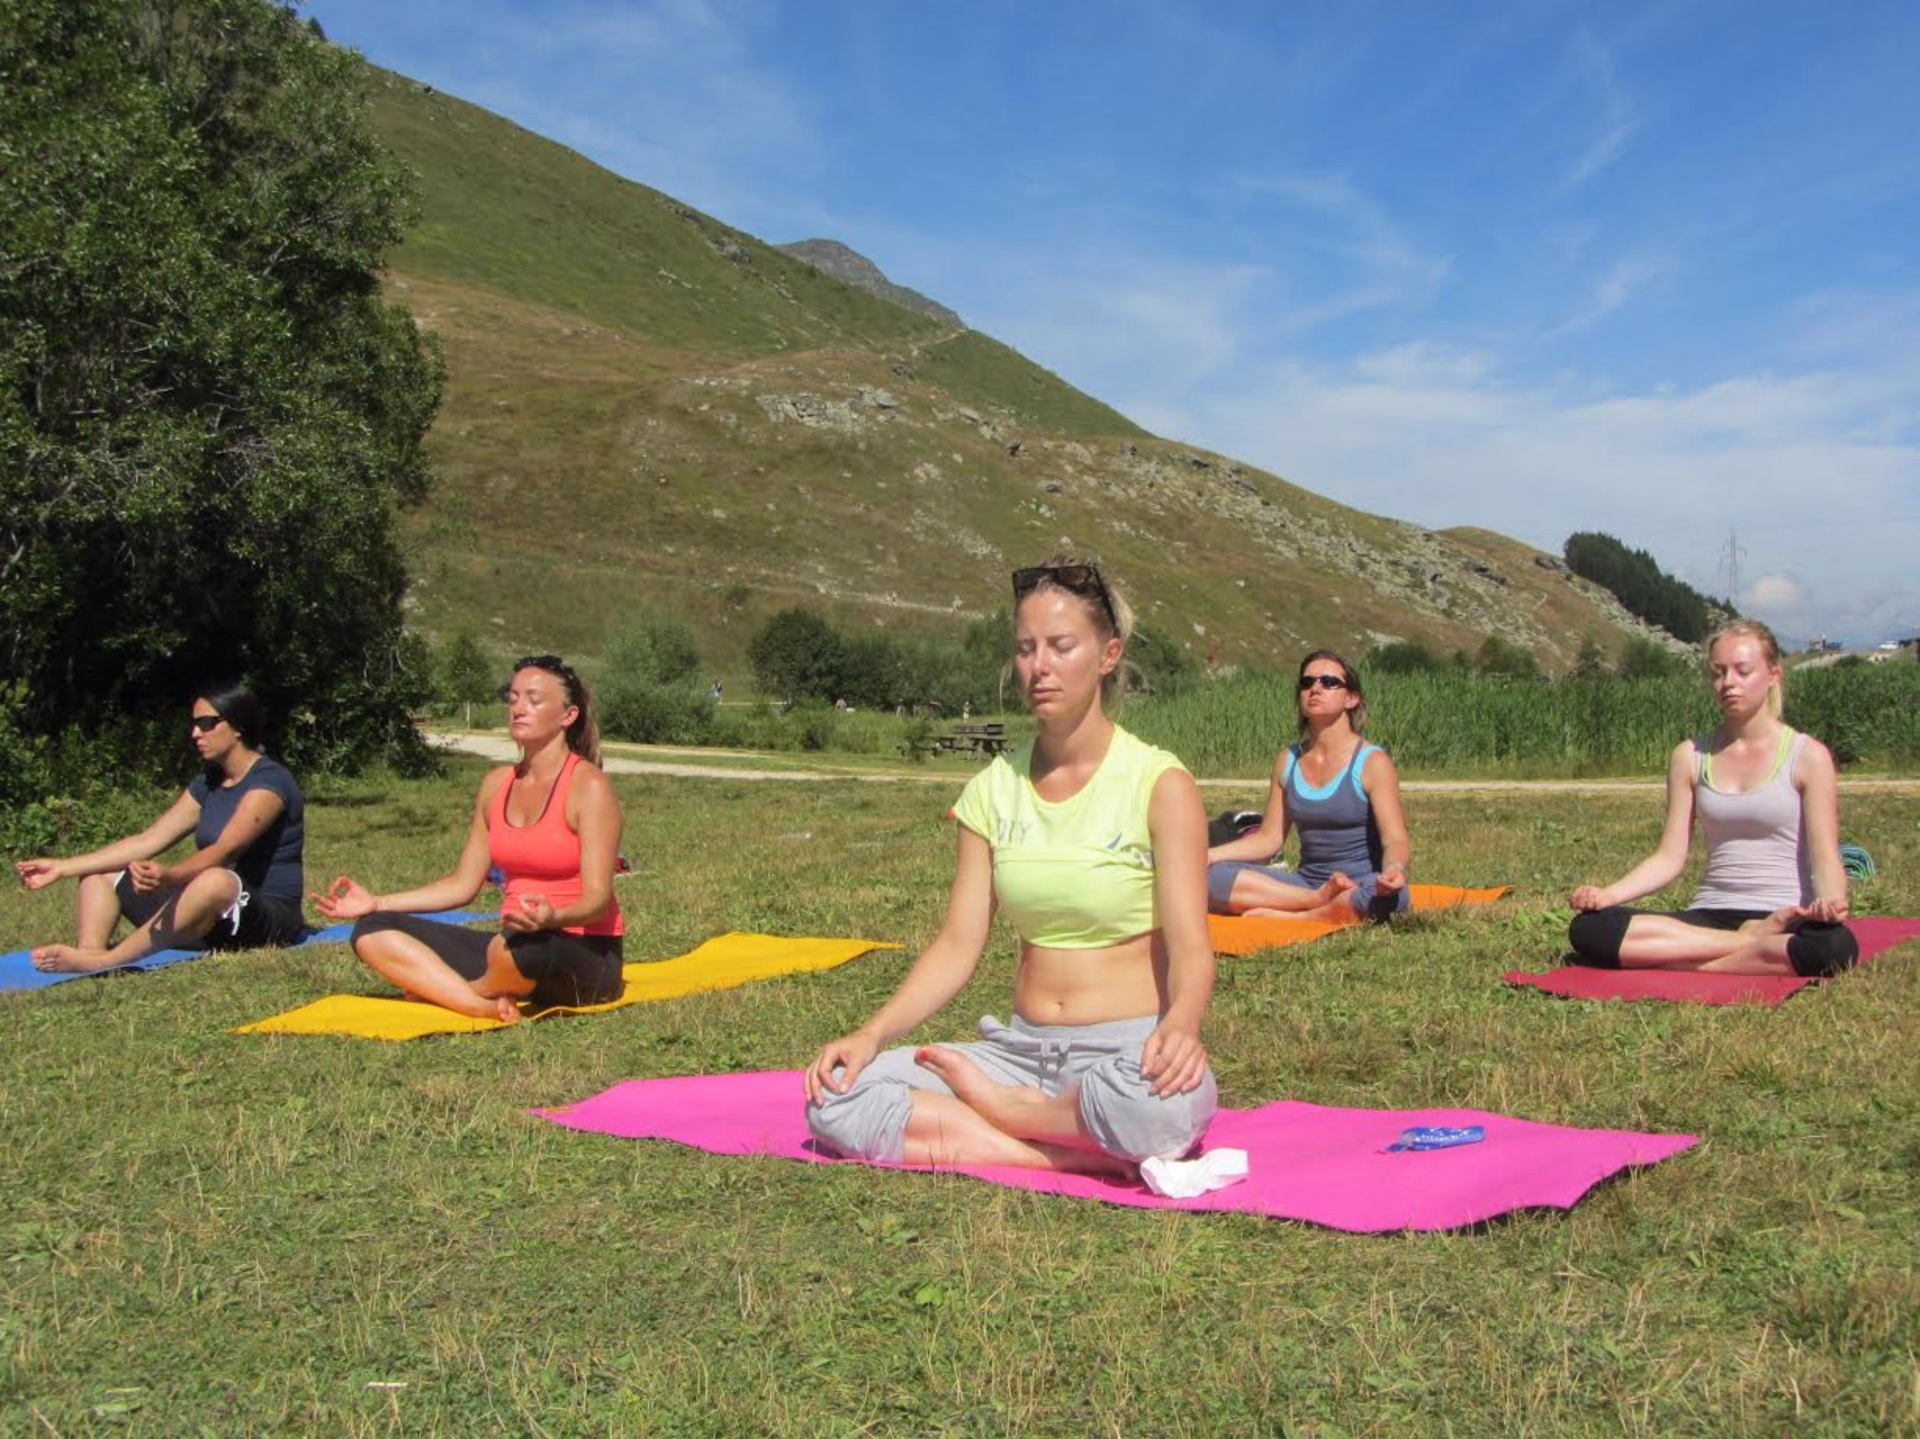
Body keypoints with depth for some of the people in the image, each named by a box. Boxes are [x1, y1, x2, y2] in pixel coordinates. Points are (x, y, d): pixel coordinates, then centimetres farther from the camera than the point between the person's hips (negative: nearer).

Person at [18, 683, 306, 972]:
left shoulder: (270, 781, -11)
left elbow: (225, 850, -26)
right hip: (213, 920, 9)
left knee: (216, 881, -42)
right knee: (100, 875, 8)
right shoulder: (208, 783, 15)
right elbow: (148, 841, 10)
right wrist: (62, 867, 4)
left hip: (269, 921, -9)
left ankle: (104, 961, -40)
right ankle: (89, 951, -24)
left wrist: (167, 874, -45)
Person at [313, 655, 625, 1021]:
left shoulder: (588, 786, -10)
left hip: (588, 958, -7)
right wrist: (376, 902, 6)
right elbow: (463, 884, 14)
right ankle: (489, 1007, -26)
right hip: (513, 951, 7)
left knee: (525, 944, -42)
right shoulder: (497, 784, 11)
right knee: (373, 930, -6)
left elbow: (597, 899, -18)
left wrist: (552, 918, -39)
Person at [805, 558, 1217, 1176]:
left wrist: (1180, 1023, -36)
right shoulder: (993, 789, 8)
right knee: (832, 1096, -17)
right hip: (1022, 1048, 4)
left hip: (1129, 1049, -4)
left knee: (1162, 1104, -41)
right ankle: (1084, 1155, -17)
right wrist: (870, 1034, -12)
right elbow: (957, 944, 3)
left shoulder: (1159, 783, -5)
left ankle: (1000, 1105, -9)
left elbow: (1190, 947, -13)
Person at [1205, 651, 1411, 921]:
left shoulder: (1372, 762, -7)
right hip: (1308, 882, 4)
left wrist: (1394, 869, -38)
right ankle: (1320, 900, -21)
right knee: (1210, 876, -17)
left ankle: (1281, 916, -24)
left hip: (1362, 886, -4)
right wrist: (1211, 854, -5)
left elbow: (1395, 841, -14)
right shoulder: (1288, 760, 7)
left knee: (1385, 895, -41)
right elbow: (1268, 838, 10)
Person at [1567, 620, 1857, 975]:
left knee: (1836, 945, -40)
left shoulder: (1808, 756, 2)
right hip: (1710, 915, 3)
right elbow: (1670, 856, 7)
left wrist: (1830, 901, -27)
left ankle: (1687, 965, -22)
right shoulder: (1690, 756, 11)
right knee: (1588, 929, -24)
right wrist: (1607, 894, -10)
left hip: (1785, 919, -3)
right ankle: (1752, 944, -19)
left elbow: (1825, 857, -4)